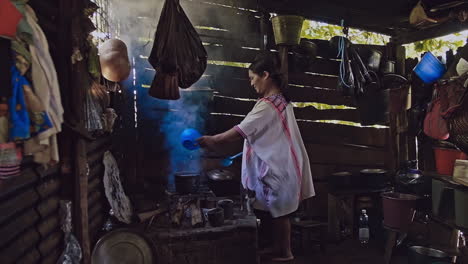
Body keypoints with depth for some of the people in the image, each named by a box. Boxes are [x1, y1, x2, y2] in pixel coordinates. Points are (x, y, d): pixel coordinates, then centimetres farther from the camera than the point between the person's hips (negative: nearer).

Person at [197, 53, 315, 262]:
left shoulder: (267, 105, -21)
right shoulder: (281, 99, 10)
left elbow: (241, 131, -21)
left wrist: (212, 140, -12)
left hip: (279, 167, -10)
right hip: (280, 164, 10)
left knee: (279, 212, 4)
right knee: (278, 211, 17)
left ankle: (283, 253, 19)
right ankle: (279, 250, 29)